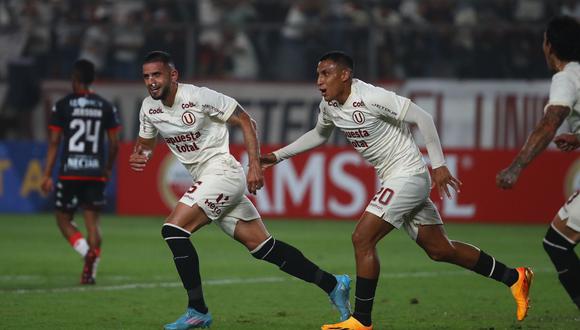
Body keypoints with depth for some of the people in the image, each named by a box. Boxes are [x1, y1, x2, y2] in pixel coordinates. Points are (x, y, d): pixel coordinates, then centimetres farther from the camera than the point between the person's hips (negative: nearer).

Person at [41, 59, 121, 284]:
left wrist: (47, 175, -2)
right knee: (92, 221, 6)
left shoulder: (62, 105, -2)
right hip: (96, 172, 2)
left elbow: (54, 142, -4)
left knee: (63, 218, 10)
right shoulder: (106, 107, 5)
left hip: (70, 172, -2)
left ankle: (87, 251, -17)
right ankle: (90, 271, -4)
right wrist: (108, 169, 20)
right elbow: (114, 143, 5)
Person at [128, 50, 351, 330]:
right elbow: (146, 143, 22)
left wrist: (255, 165, -15)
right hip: (205, 180, 8)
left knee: (173, 230, -19)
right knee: (261, 246, 7)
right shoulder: (149, 108, 6)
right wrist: (139, 156, -2)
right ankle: (333, 285, 16)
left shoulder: (198, 97, -15)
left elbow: (245, 121, -8)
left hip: (222, 172, -8)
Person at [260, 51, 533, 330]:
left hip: (408, 176, -9)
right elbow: (318, 135, 27)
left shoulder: (371, 98, -21)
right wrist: (278, 156, 21)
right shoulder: (329, 106, 5)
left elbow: (422, 118, -18)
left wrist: (439, 165, -20)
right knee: (440, 250, 12)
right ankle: (514, 277, 24)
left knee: (362, 239, -14)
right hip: (393, 180, 9)